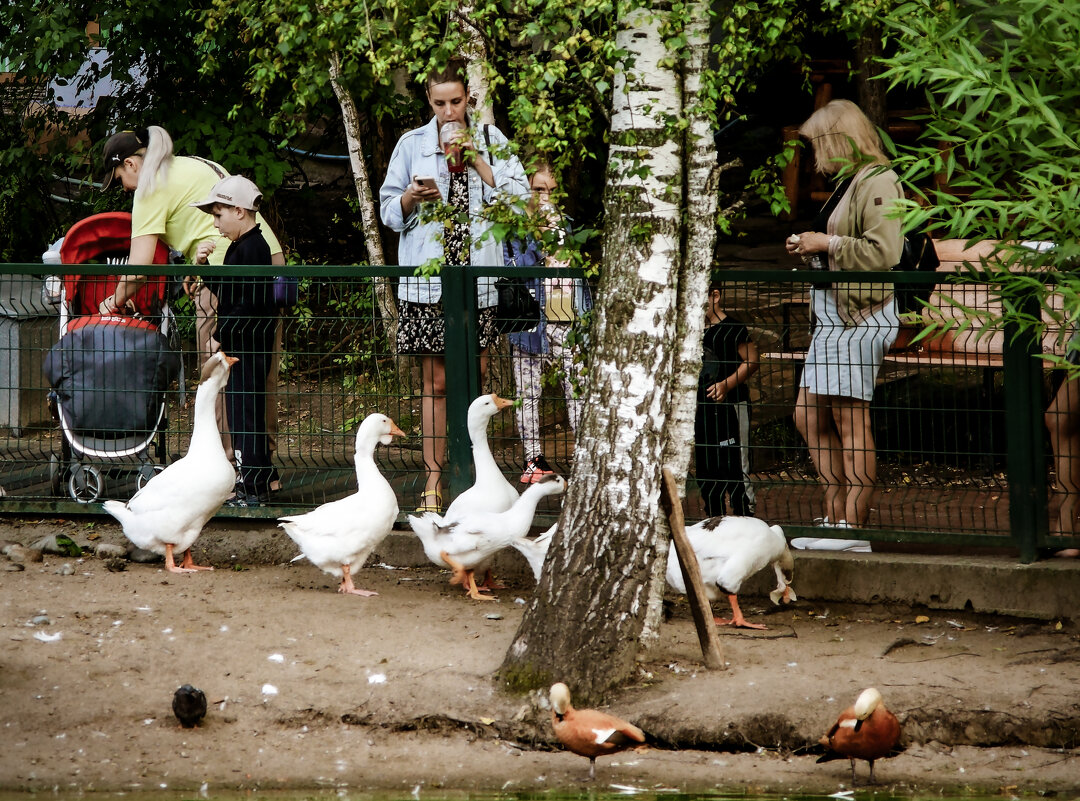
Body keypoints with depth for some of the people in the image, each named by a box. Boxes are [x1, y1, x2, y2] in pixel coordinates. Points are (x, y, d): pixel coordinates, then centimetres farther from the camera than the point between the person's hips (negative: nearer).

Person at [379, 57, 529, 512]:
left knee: (475, 376, 4)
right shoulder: (413, 145, 5)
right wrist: (411, 198, -14)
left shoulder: (490, 141, 7)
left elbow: (518, 197, -3)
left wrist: (477, 160, -11)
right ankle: (434, 480, 1)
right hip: (428, 275, -1)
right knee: (436, 381, -2)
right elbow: (390, 212, 7)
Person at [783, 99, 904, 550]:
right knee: (810, 418, 9)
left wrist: (828, 243, -13)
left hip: (862, 317, -10)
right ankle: (835, 517, 14)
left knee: (850, 422, -10)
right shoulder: (846, 184, 20)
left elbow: (882, 253, -20)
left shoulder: (878, 183, -10)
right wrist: (809, 249, 13)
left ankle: (853, 528, -9)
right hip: (832, 316, 10)